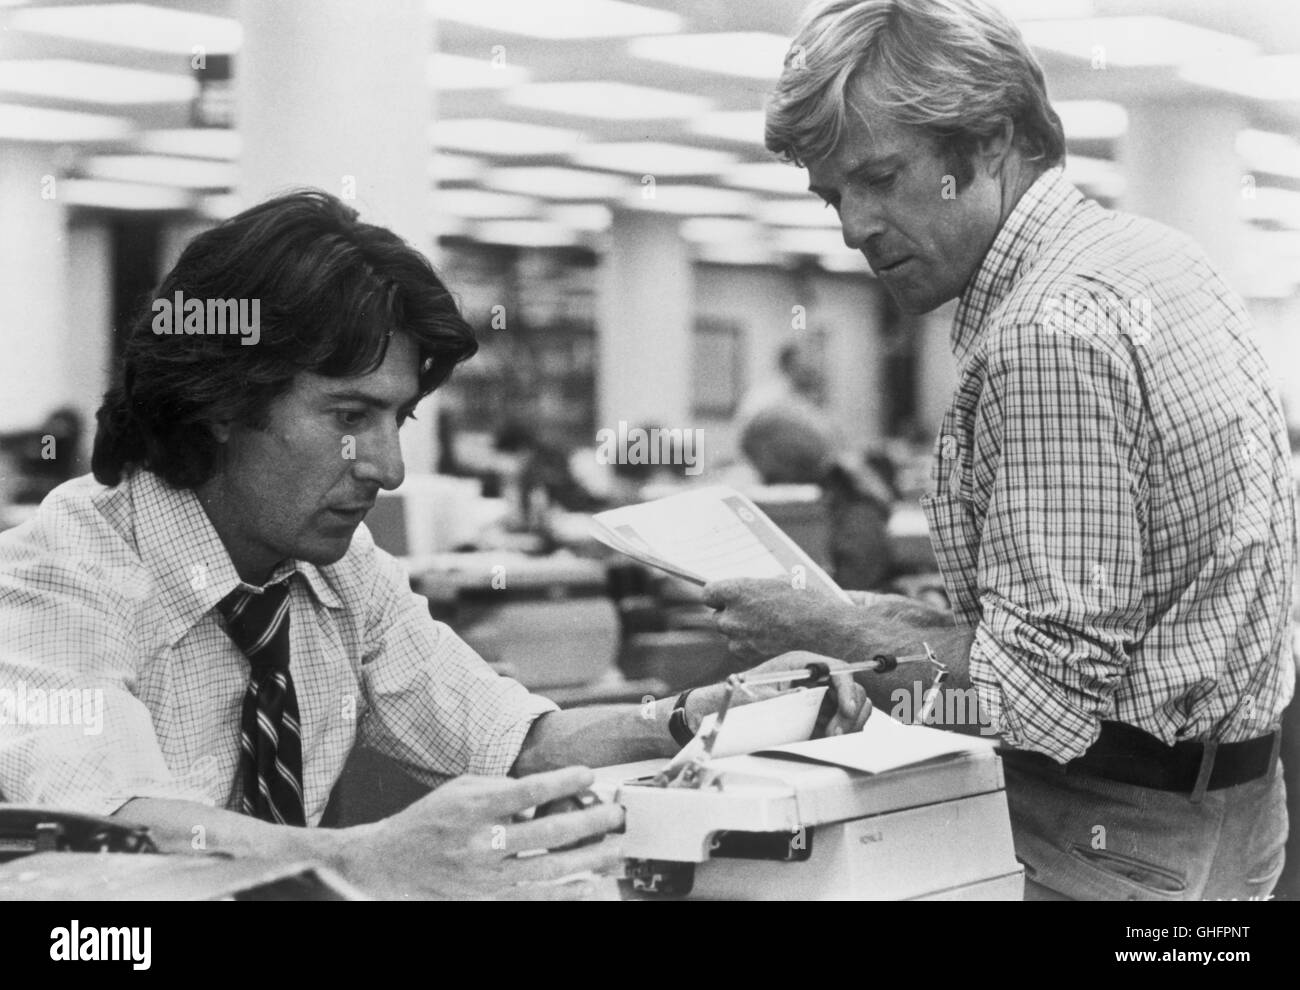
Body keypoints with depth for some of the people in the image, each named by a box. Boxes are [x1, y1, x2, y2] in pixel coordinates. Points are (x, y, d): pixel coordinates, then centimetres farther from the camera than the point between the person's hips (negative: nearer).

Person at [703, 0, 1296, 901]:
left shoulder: (1052, 332, -22)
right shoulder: (1153, 253, 10)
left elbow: (1046, 691, -23)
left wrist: (827, 633, -12)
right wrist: (919, 628, 9)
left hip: (1117, 842, -10)